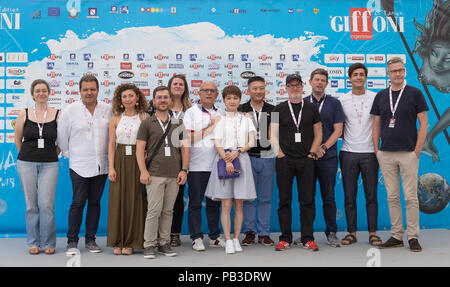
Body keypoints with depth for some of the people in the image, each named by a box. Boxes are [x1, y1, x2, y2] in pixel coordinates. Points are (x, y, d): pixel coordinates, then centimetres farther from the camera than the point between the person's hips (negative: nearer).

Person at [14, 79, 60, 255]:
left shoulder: (57, 115, 1)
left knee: (46, 204, -5)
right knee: (31, 205, 5)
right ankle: (33, 243, 17)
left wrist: (52, 155, 8)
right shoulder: (24, 114, 5)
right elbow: (17, 139, 14)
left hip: (49, 165, -1)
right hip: (26, 164, 1)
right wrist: (26, 155, 12)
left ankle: (48, 243, 9)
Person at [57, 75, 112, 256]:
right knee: (78, 203, -5)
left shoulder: (108, 110, 5)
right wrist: (70, 155, 7)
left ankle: (91, 240, 19)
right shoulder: (70, 111, -2)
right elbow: (62, 137, 6)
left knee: (95, 202, 9)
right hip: (79, 166, -3)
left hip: (101, 165, 3)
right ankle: (72, 242, 7)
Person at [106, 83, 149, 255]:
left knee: (135, 201, 1)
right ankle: (118, 242, 13)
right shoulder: (115, 119, 8)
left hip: (138, 161, -1)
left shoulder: (145, 117, 3)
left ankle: (130, 242, 12)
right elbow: (111, 144, 5)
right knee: (118, 200, 2)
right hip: (120, 161, 1)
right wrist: (111, 168, -4)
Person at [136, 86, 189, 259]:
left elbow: (185, 148, 13)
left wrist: (184, 170, 3)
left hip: (174, 175, 3)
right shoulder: (147, 124, 6)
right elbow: (140, 148, 1)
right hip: (155, 174, -3)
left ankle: (163, 243, 16)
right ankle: (149, 245, 3)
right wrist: (143, 171, -9)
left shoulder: (178, 124, 14)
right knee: (154, 210, -6)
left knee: (168, 210, 6)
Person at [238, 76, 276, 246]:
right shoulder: (240, 110, 6)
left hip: (268, 157, 1)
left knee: (266, 198, 6)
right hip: (247, 157, -1)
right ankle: (249, 232, 13)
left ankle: (264, 233, 14)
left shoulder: (272, 110, 10)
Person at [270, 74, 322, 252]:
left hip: (306, 160, 1)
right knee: (284, 200, 2)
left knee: (307, 200, 1)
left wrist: (312, 153, 1)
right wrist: (280, 153, -5)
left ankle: (308, 238, 10)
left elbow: (318, 134, 11)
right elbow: (272, 135, 5)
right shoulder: (279, 109, 8)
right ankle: (285, 238, 11)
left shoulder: (311, 108, 11)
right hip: (284, 161, 0)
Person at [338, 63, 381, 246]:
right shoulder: (342, 100, 6)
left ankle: (372, 233, 13)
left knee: (371, 195, 3)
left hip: (369, 152, -1)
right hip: (348, 153, 1)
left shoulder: (375, 98, 4)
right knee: (349, 195, 5)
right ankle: (352, 232, 14)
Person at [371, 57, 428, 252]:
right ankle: (396, 236, 15)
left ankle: (413, 237, 10)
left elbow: (423, 123, -1)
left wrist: (417, 150, -9)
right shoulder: (380, 96, 10)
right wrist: (376, 151, 4)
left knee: (411, 196, 0)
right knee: (392, 196, 7)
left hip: (408, 153, -3)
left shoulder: (415, 93, 1)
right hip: (386, 154, 3)